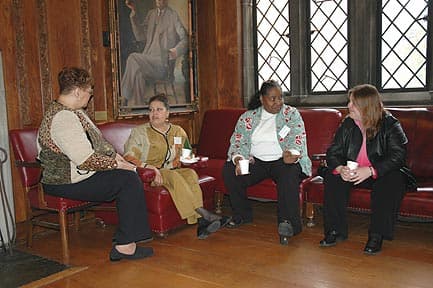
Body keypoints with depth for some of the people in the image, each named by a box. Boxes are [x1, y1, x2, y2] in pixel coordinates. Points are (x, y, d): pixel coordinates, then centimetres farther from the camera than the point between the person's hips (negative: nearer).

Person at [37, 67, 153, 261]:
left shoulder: (74, 112, 13)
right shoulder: (63, 118, -23)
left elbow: (97, 141, 22)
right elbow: (86, 160, -26)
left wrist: (115, 155, 7)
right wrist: (116, 163, -14)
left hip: (76, 174, 10)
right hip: (66, 183, -10)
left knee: (130, 177, 0)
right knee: (129, 180, -16)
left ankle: (124, 241, 5)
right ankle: (124, 245, -11)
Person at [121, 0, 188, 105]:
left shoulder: (173, 15, 1)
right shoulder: (151, 14, 19)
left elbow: (185, 39, -3)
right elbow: (140, 37, 13)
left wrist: (176, 50, -24)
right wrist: (134, 13, 4)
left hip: (162, 63, -5)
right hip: (147, 61, 5)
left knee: (133, 58, -26)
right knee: (138, 72, -28)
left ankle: (124, 99, -19)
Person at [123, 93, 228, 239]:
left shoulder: (178, 131, 16)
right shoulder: (139, 132, 5)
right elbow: (128, 157, -6)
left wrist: (174, 163, 0)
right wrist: (148, 166, -25)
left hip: (172, 171, 4)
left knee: (190, 173, -30)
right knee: (174, 177, -35)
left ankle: (201, 222, -44)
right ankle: (204, 215, -38)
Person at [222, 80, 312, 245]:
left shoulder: (291, 114, 5)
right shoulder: (247, 117, 10)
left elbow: (298, 139, -8)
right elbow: (238, 142, 4)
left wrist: (292, 154, -32)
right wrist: (238, 159, -20)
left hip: (282, 160, -2)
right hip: (256, 161, 3)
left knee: (290, 173, -37)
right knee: (229, 171, -20)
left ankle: (287, 222, -33)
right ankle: (242, 214, -1)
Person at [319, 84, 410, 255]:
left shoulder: (390, 125, -9)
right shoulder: (347, 124, 3)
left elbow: (398, 156, -20)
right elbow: (333, 152, 0)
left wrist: (370, 170, -34)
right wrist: (340, 168, -24)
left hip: (381, 175, -3)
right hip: (352, 173, 4)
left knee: (392, 180, -34)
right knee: (332, 176, -22)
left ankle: (377, 235, -24)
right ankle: (335, 230, -16)